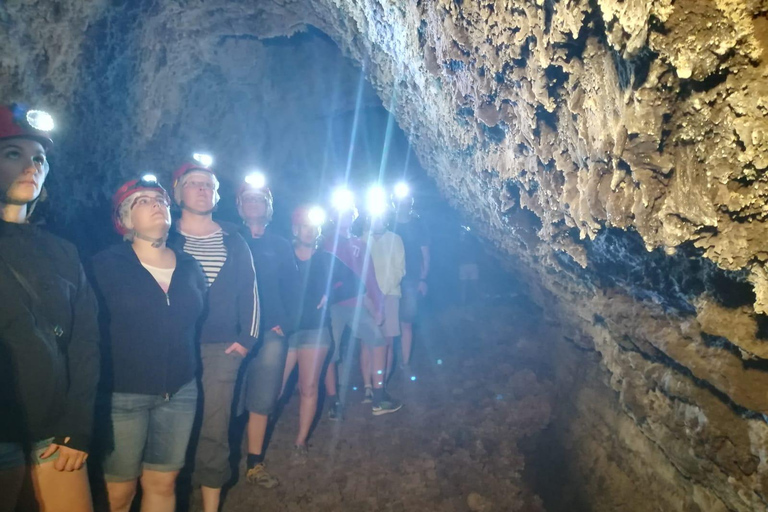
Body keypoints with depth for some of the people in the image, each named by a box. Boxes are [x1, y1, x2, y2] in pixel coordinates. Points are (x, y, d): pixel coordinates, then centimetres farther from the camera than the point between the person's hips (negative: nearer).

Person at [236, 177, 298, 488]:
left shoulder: (281, 246, 12)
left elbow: (291, 288, 7)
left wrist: (283, 323, -5)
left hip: (270, 333, 1)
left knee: (261, 401, 5)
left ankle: (254, 465, 15)